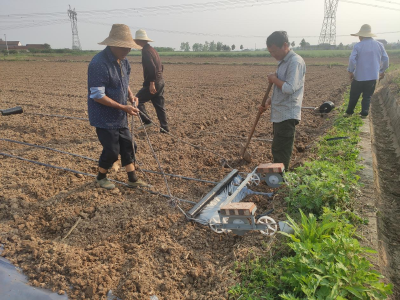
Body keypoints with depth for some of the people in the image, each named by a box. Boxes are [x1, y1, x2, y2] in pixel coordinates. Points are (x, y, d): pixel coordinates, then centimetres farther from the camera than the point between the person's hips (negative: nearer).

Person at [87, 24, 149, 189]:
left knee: (127, 146, 12)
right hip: (104, 118, -8)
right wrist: (124, 107, -25)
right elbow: (97, 96, -25)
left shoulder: (123, 61, 3)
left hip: (120, 116, 8)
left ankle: (133, 179, 26)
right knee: (112, 151, 1)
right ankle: (101, 177, 28)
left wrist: (131, 96, -3)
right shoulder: (99, 63, -24)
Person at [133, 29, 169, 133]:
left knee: (137, 100, 2)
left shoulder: (146, 51, -13)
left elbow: (152, 68, -25)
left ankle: (147, 121, 1)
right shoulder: (153, 49, 16)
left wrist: (152, 83, -26)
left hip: (153, 83, -9)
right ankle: (164, 128, 14)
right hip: (160, 81, 9)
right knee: (159, 106, 11)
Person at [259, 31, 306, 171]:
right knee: (277, 151, 18)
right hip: (279, 114, 10)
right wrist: (269, 102, 12)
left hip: (287, 116, -10)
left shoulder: (295, 62, -14)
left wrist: (274, 79, -11)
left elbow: (289, 88, -26)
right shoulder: (283, 62, 16)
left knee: (281, 154, -5)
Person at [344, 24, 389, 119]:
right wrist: (382, 71, 18)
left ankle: (349, 112, 22)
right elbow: (385, 59, 6)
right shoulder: (379, 45, 4)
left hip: (359, 76, -2)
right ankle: (364, 113, 6)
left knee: (354, 95, 12)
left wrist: (350, 71, -6)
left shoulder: (358, 46, -8)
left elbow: (352, 59, -16)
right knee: (367, 96, 11)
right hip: (373, 76, 3)